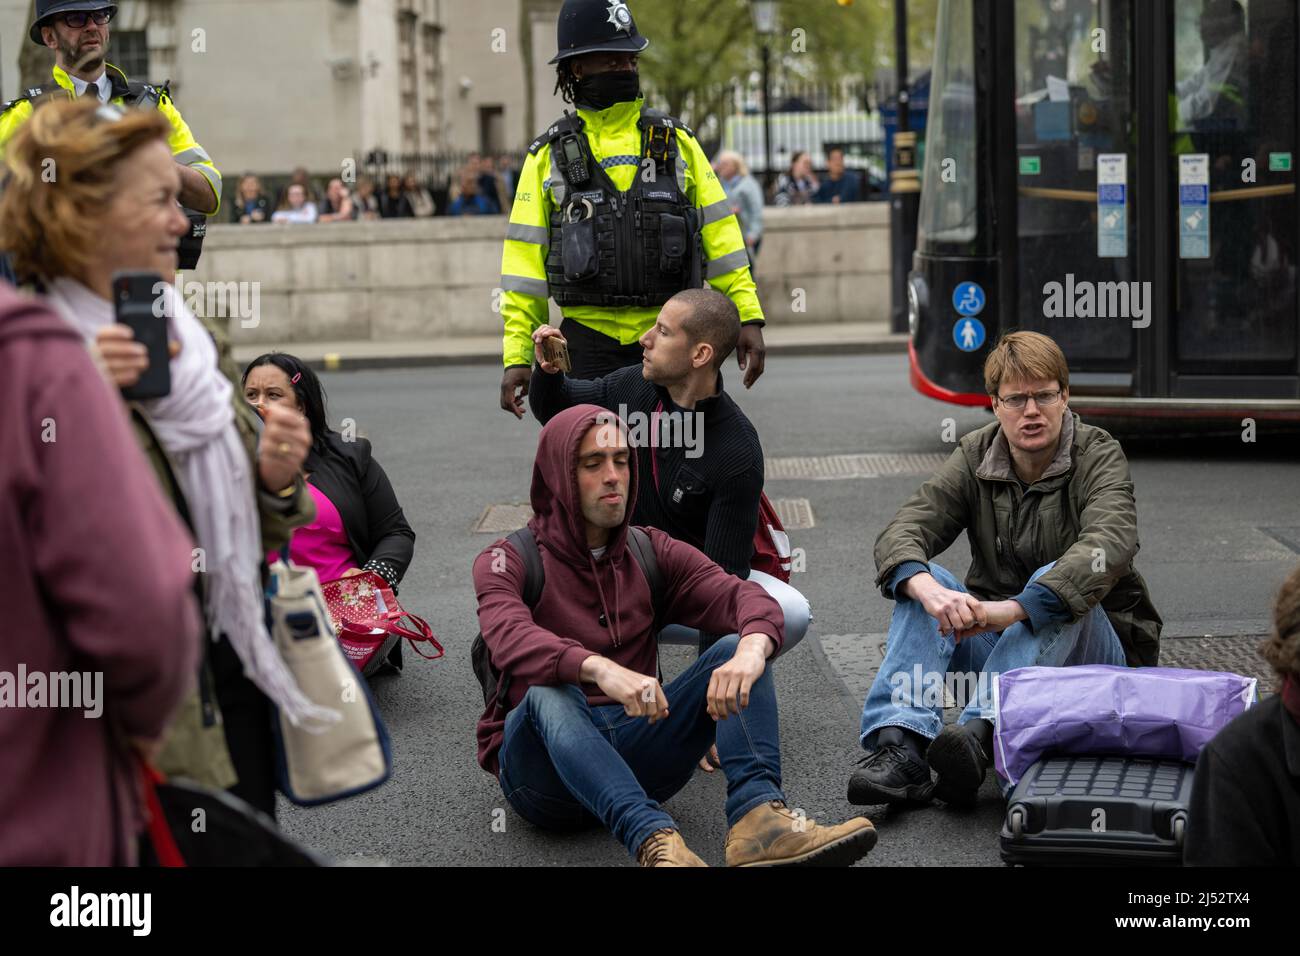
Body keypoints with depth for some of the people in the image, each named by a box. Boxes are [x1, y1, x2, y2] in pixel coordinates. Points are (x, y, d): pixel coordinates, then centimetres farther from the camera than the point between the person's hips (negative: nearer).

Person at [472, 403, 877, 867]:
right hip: (545, 763, -4)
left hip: (634, 749, 4)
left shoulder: (651, 553, 11)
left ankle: (757, 814, -38)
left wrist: (751, 650, -31)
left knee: (736, 650, -14)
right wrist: (599, 668, -45)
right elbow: (511, 639, -25)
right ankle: (654, 840, -54)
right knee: (549, 694, -36)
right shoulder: (507, 562, -1)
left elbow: (747, 598, -6)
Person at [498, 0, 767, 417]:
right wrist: (516, 356, -4)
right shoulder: (549, 156, 4)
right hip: (590, 344, -1)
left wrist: (748, 317, -1)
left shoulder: (676, 141, 7)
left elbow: (719, 233, 6)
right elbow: (525, 259, 2)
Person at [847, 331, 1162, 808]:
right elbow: (900, 533, -13)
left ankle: (980, 731, -51)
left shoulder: (1100, 456, -11)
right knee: (921, 582, -21)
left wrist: (1012, 609, -46)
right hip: (996, 640, 4)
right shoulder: (975, 457, 1)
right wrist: (928, 590, -39)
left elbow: (1109, 546, -32)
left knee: (1055, 586, -34)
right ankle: (901, 745, -40)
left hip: (1088, 643, -3)